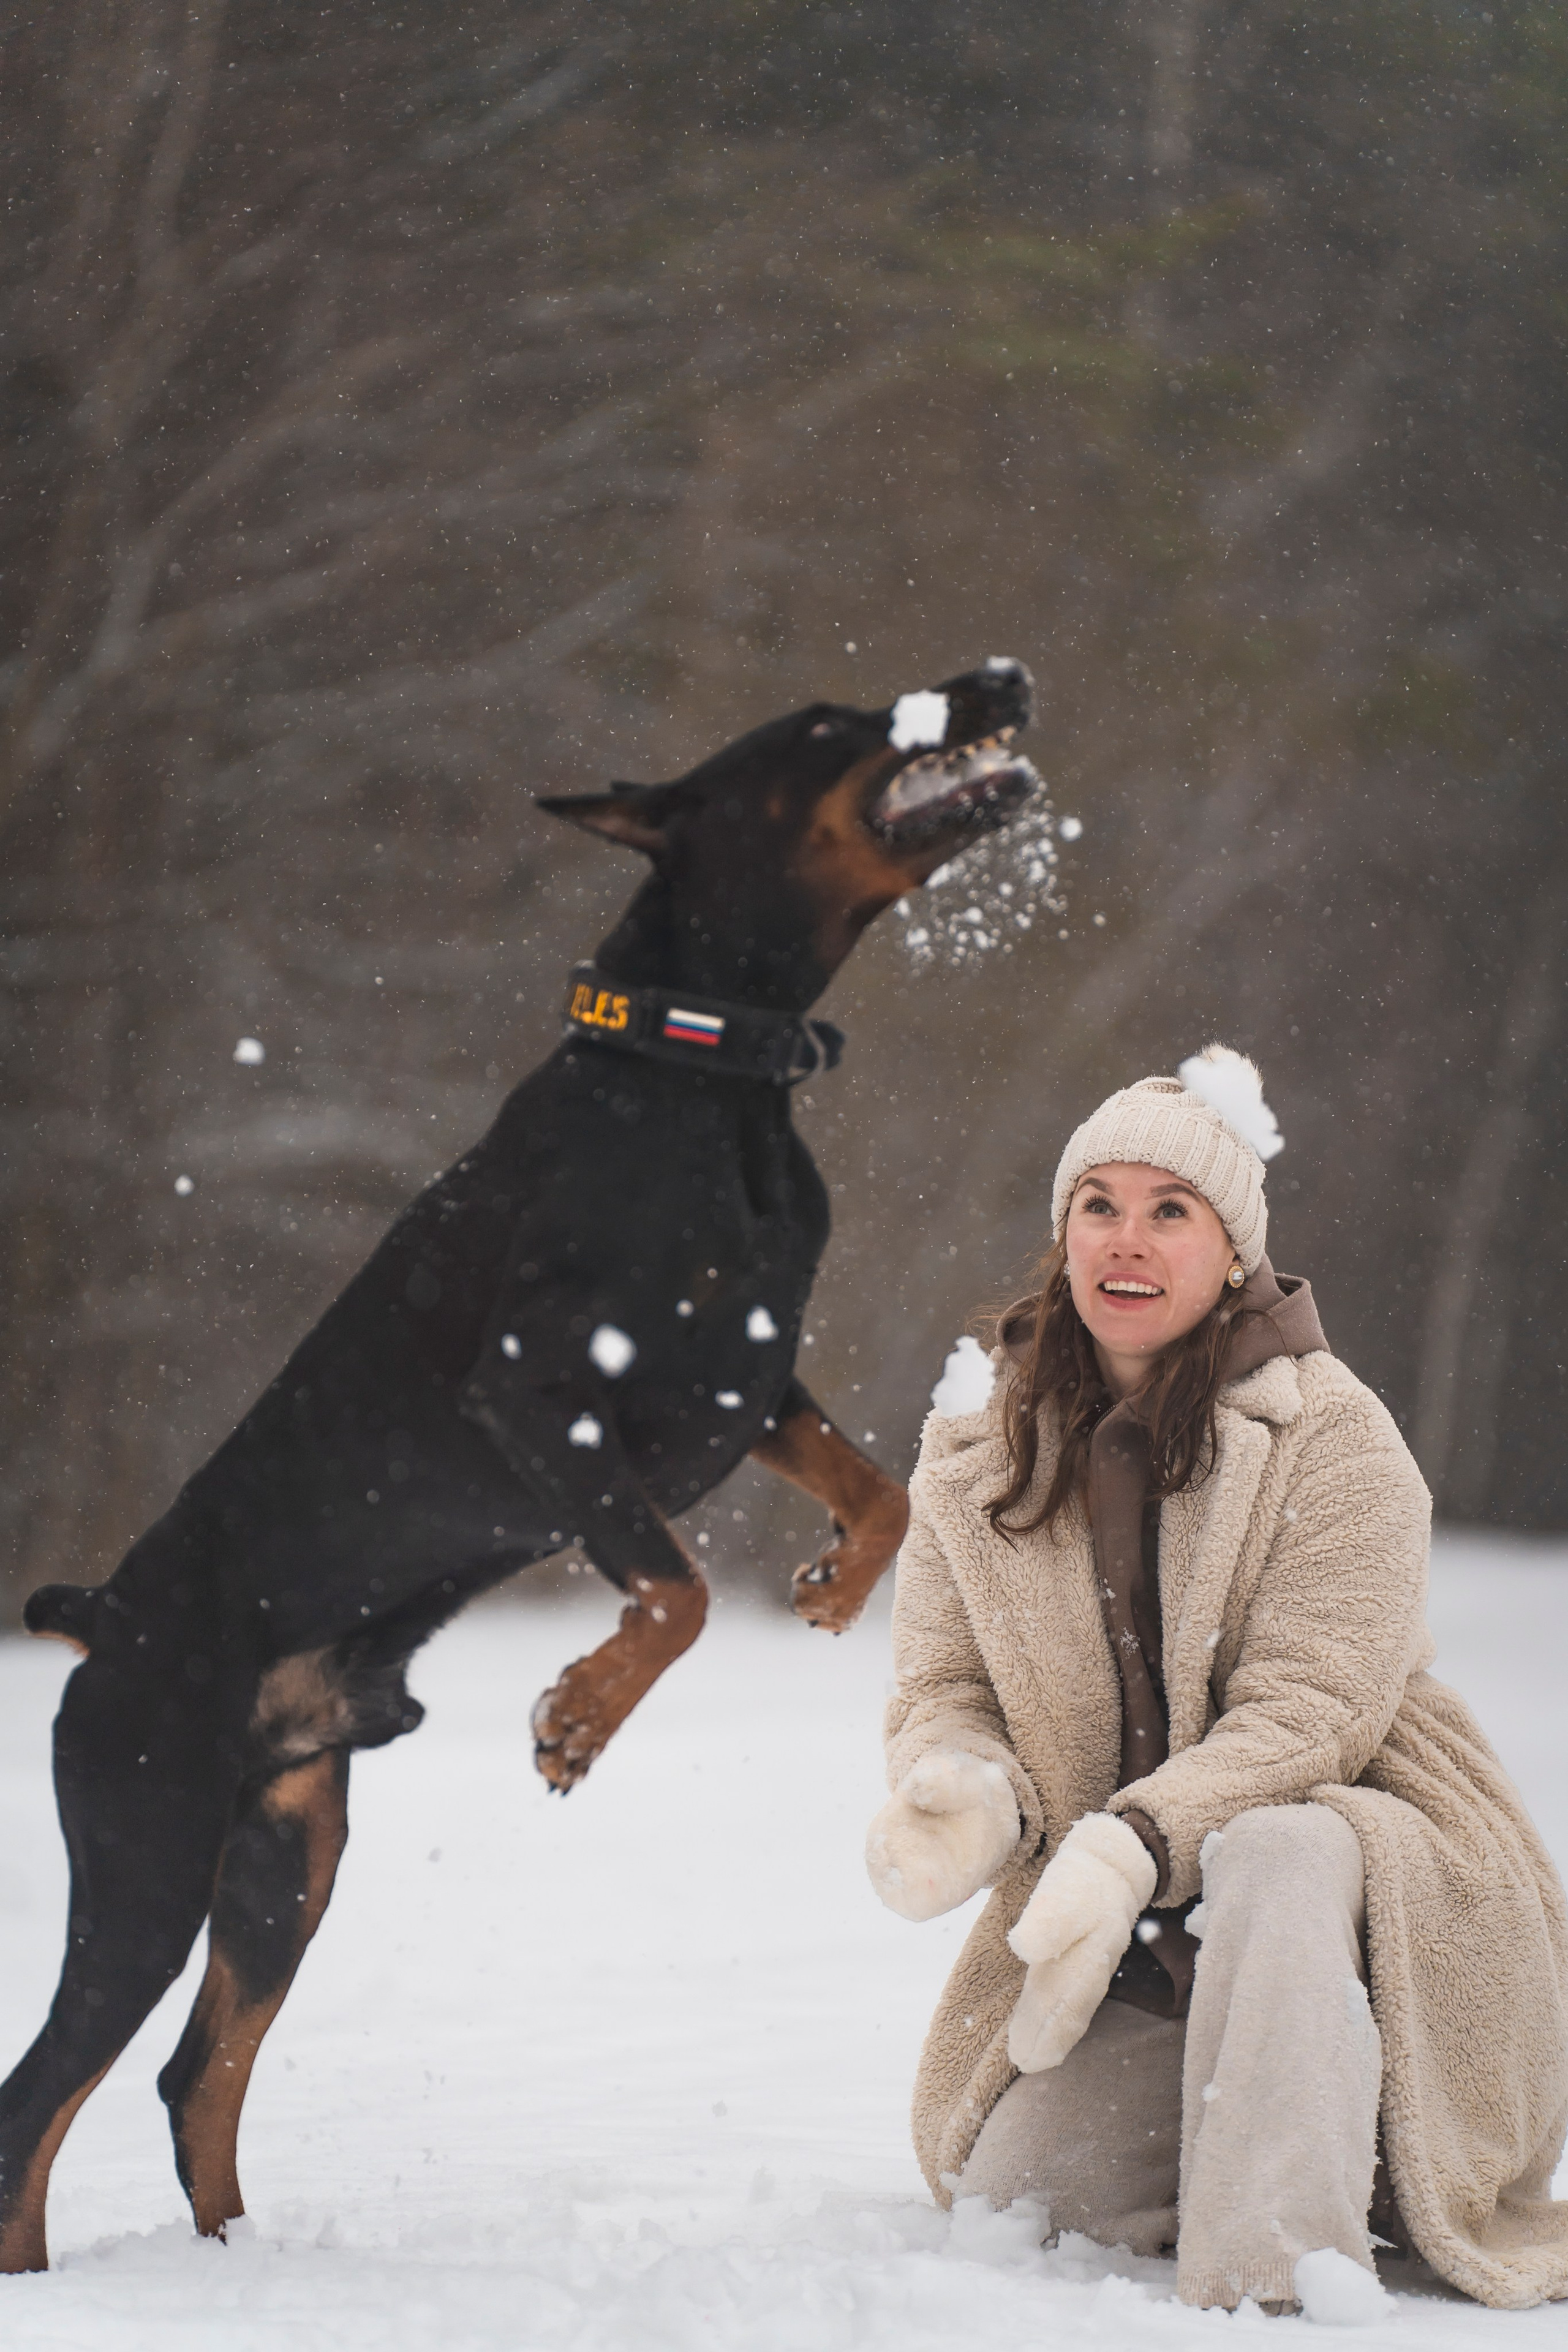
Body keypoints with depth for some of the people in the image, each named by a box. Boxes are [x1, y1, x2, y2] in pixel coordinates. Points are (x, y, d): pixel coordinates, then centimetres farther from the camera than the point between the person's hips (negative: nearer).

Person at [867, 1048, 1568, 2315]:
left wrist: (1134, 1840, -32)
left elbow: (1311, 1709, -17)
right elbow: (945, 1687, 5)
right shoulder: (977, 1462, 5)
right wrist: (964, 1788, -20)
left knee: (1270, 1858, -39)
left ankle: (1274, 2282, -41)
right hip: (1129, 1933, 4)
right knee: (1007, 2178, -17)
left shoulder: (1333, 1439, -10)